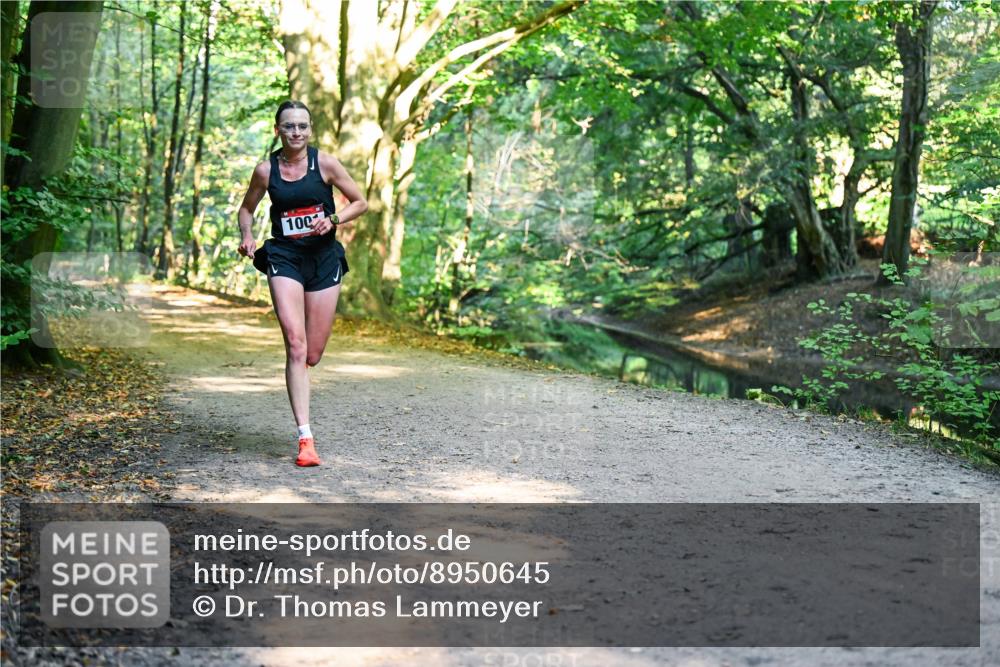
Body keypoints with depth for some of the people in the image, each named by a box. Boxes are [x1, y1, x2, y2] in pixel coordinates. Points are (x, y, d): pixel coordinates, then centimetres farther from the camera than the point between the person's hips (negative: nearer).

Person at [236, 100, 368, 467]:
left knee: (313, 354, 3)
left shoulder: (325, 163, -1)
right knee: (295, 344, -16)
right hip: (284, 258, -1)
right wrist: (247, 238, -2)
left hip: (324, 258, 1)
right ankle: (305, 438, -15)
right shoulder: (266, 170, 1)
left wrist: (332, 220, -12)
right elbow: (247, 208, 17)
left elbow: (360, 202, 6)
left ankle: (297, 379, 43)